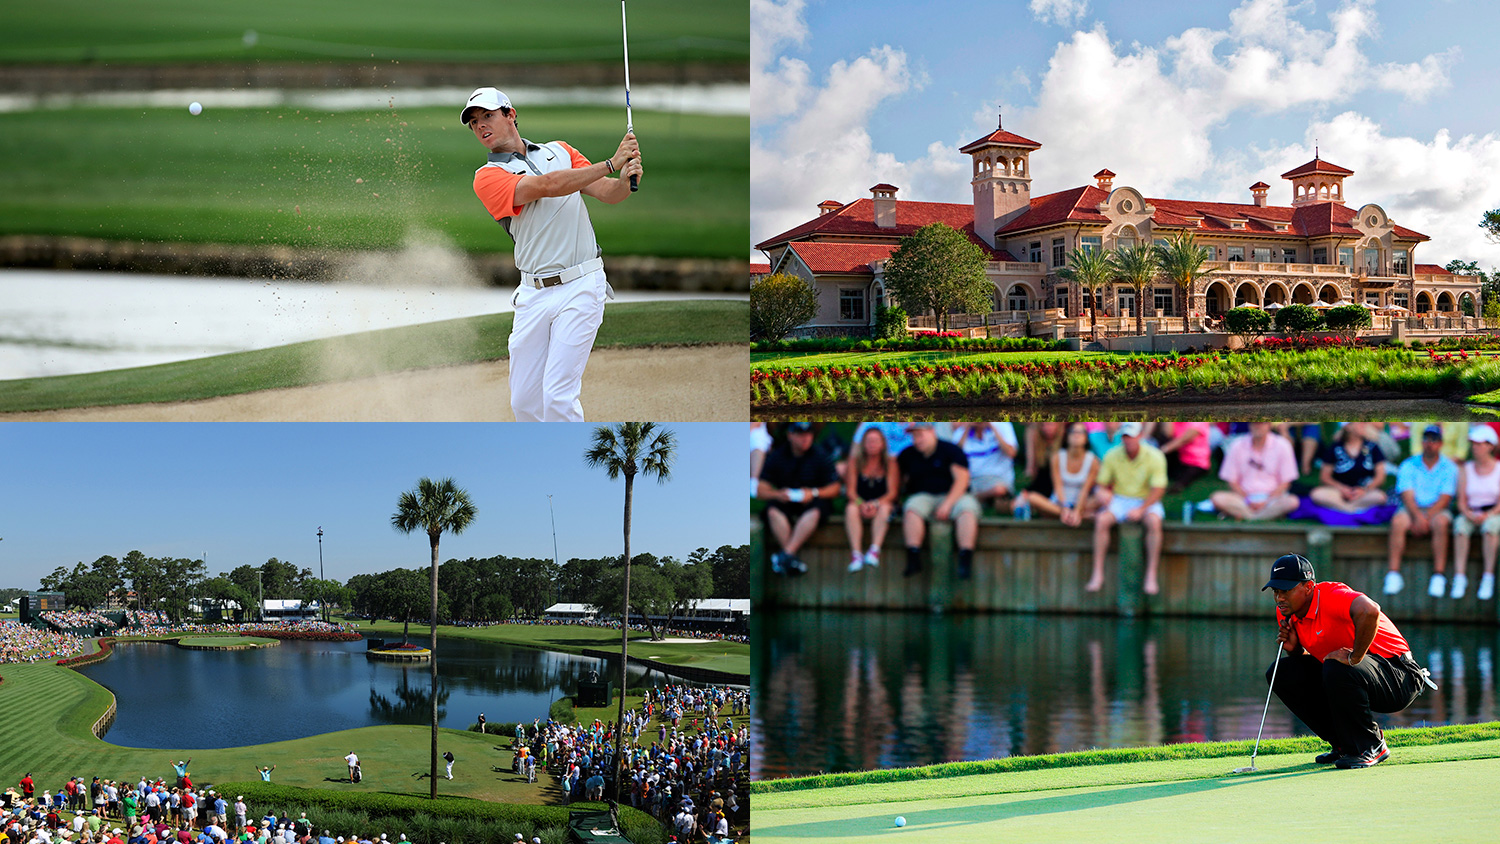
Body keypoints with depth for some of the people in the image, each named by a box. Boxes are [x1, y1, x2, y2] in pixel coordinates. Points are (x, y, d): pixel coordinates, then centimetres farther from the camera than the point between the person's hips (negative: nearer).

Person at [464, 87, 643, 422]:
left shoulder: (560, 151, 11)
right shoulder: (487, 177, 1)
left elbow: (608, 193, 6)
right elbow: (547, 186, -14)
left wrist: (625, 180, -18)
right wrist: (611, 164, -19)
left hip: (580, 287, -1)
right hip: (533, 294, 1)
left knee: (557, 397, -12)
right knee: (523, 401, 5)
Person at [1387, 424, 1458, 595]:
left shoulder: (1449, 468, 3)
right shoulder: (1408, 466, 5)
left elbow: (1444, 499, -7)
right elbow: (1407, 496, -6)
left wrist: (1427, 517, -20)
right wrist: (1417, 516, -24)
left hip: (1436, 510, -1)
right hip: (1412, 509, 1)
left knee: (1441, 522, -35)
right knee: (1398, 521, -31)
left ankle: (1438, 575, -31)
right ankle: (1394, 573, -30)